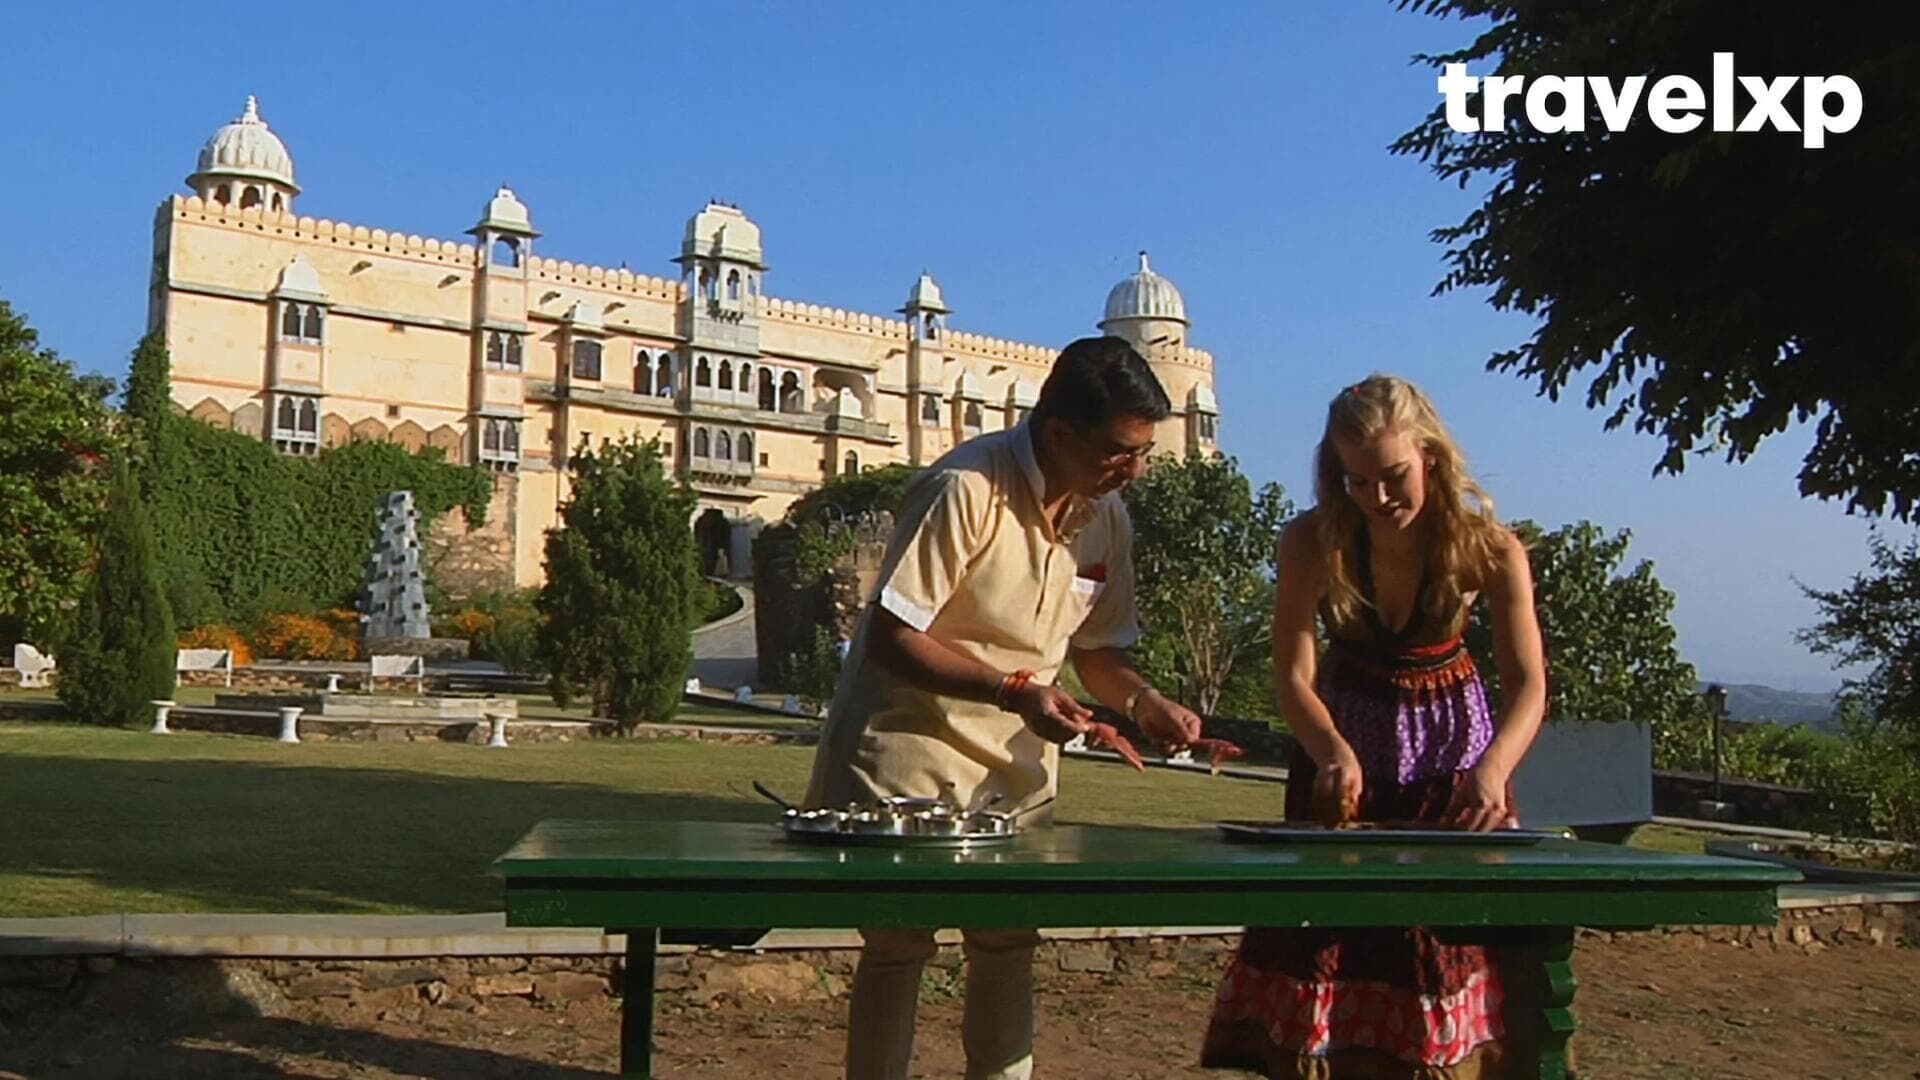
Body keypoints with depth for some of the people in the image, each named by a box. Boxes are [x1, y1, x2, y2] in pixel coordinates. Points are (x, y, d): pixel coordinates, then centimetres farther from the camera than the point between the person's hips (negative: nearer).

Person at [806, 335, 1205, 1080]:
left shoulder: (1107, 517, 1)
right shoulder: (966, 489, -21)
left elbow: (1096, 649, 11)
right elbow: (890, 637, -22)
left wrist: (1141, 700, -10)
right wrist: (1011, 691, -30)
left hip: (1016, 764, 6)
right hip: (910, 747, -6)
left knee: (1009, 947, 8)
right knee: (898, 944, -1)